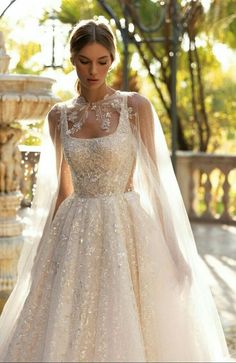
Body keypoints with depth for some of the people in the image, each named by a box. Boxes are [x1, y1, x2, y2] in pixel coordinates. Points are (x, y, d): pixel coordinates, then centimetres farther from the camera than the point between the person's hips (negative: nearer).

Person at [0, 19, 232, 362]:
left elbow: (154, 176, -2)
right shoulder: (59, 116, 8)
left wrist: (171, 245, -6)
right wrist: (44, 248, 14)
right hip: (76, 237, 3)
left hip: (126, 230, -3)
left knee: (125, 334, -2)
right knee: (65, 335, 3)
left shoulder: (136, 106, -3)